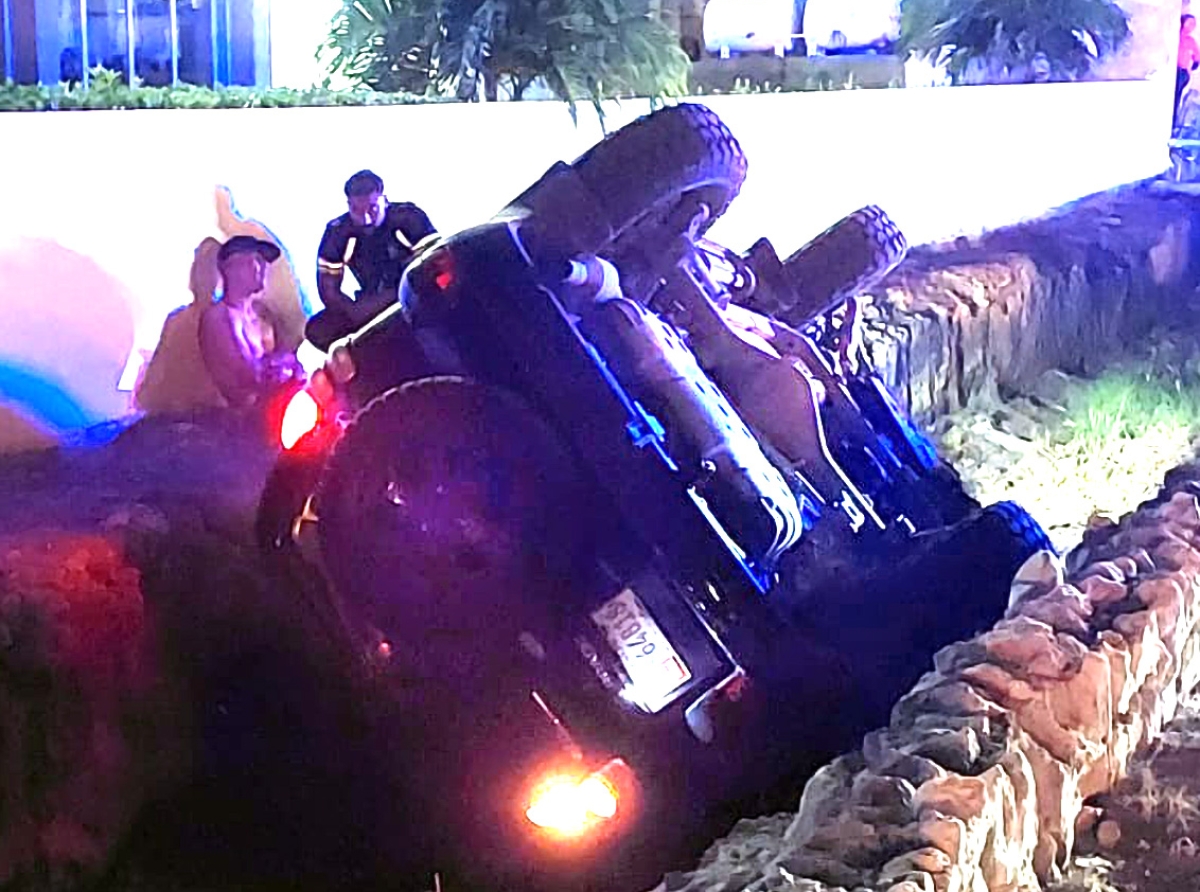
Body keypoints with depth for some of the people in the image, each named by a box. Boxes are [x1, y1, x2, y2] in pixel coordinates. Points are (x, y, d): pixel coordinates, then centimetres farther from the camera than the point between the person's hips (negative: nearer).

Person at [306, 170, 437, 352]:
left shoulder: (408, 218, -15)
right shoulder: (338, 233, -8)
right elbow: (329, 289, -6)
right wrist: (360, 317, -22)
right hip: (373, 306, 3)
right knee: (317, 331, -18)